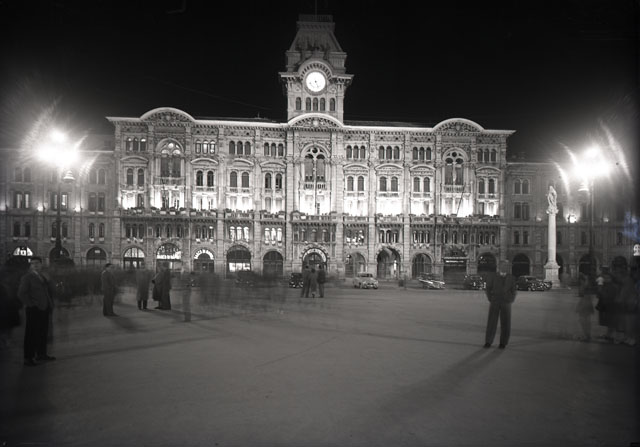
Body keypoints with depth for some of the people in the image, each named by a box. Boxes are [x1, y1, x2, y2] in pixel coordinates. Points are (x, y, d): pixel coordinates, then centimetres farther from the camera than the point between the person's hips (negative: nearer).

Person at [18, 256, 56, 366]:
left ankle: (41, 354, 23)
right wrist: (30, 304, -14)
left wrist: (50, 304, 11)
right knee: (31, 334, -4)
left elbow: (50, 290, 21)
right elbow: (21, 293, -12)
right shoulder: (27, 278, -5)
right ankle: (28, 358, 1)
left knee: (43, 332, 12)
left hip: (44, 309, 7)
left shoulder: (43, 277, 16)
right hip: (34, 310, -7)